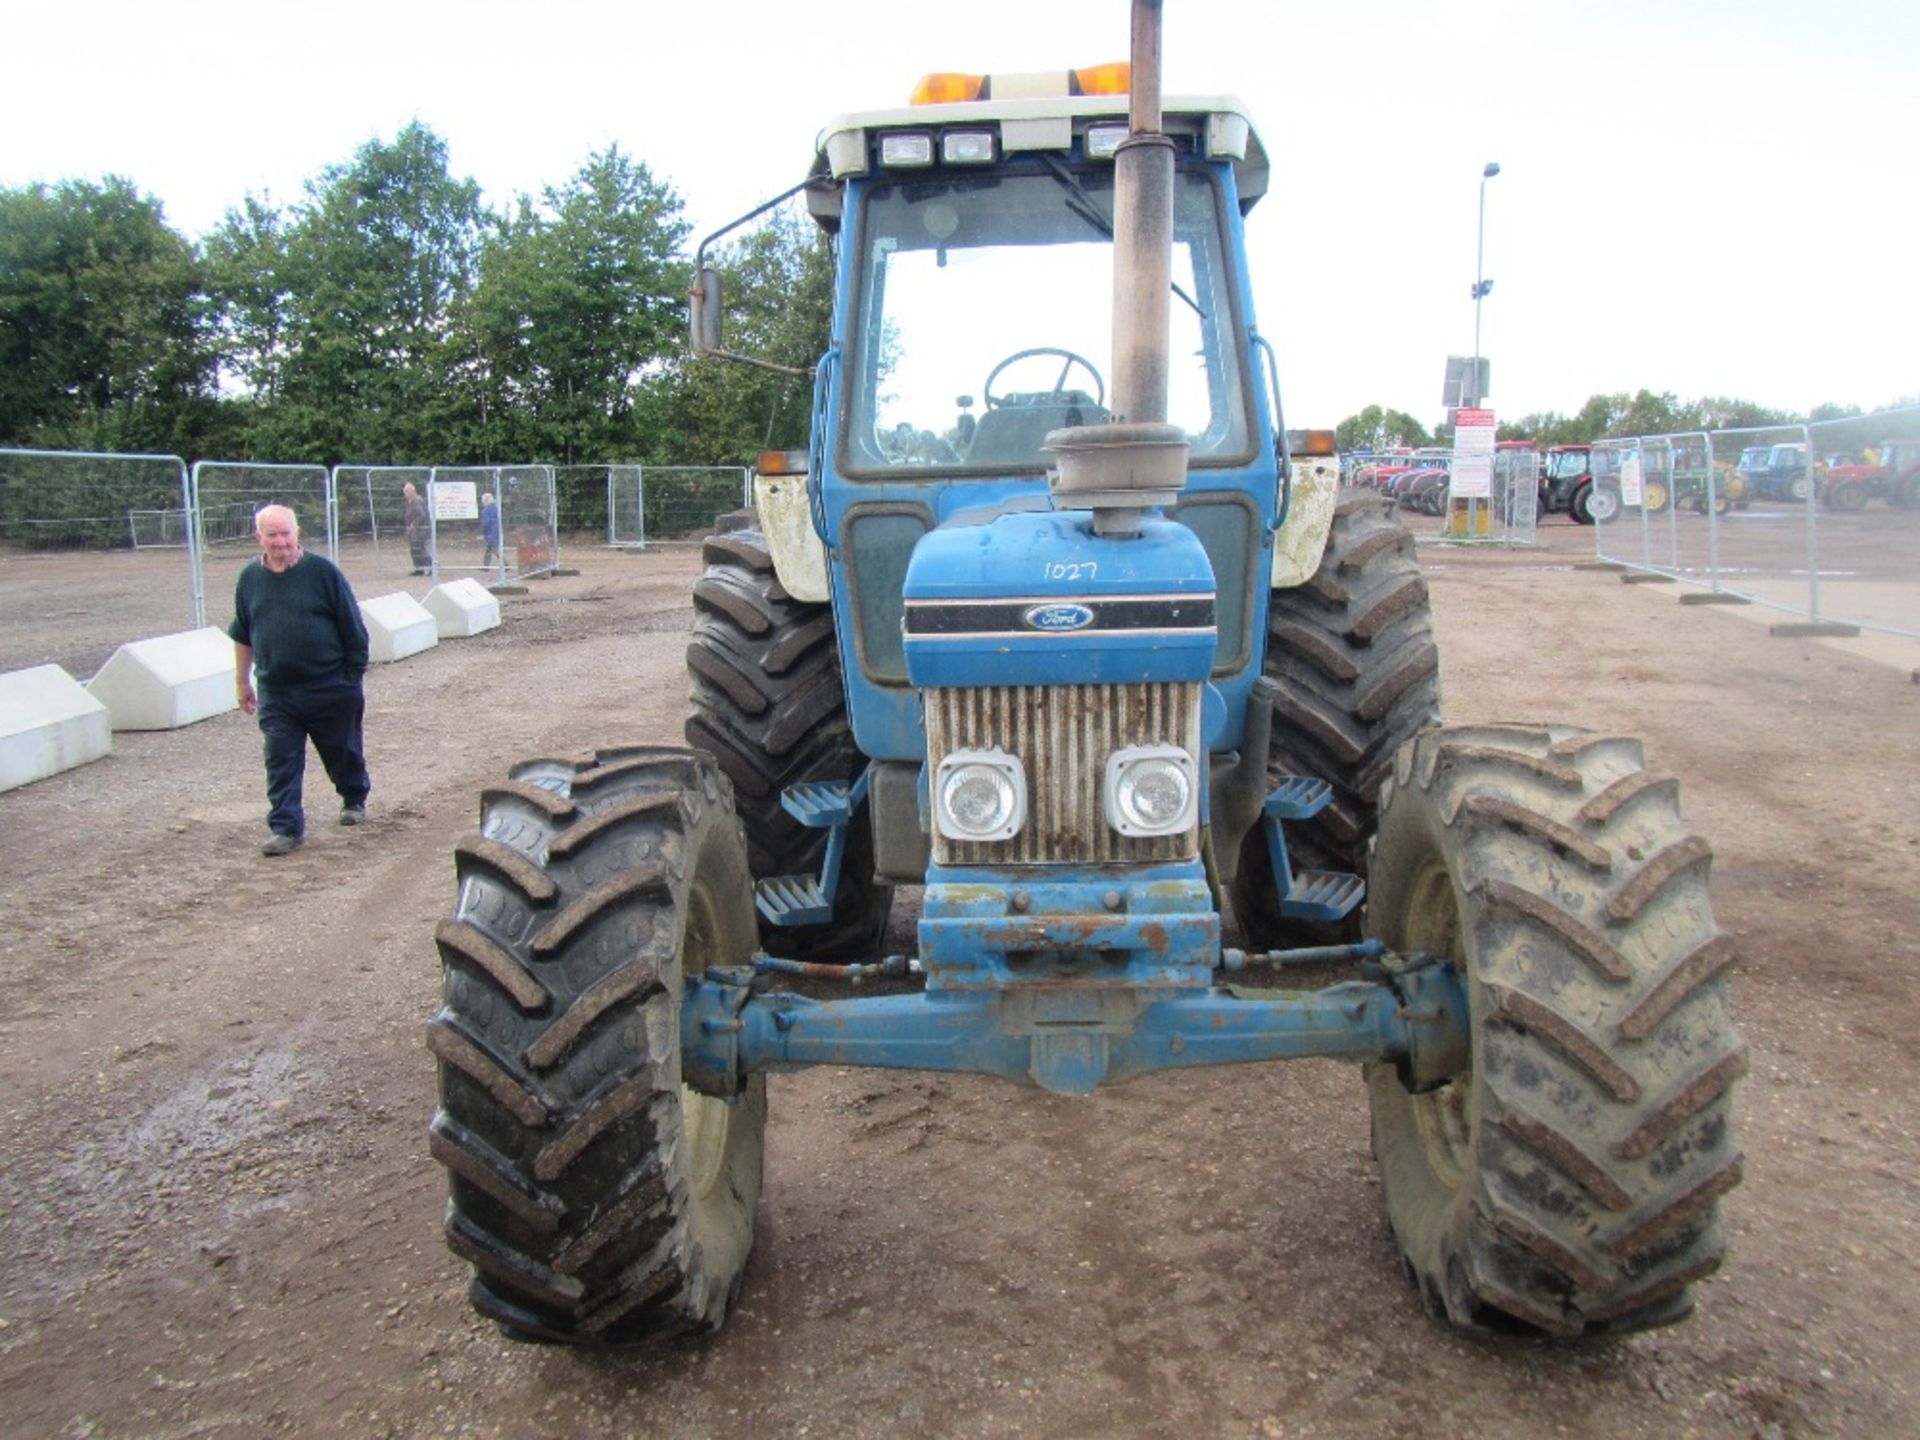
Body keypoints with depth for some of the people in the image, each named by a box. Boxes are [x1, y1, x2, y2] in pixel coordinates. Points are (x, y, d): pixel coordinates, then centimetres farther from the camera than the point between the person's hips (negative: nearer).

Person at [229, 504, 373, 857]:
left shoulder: (323, 572, -9)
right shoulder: (250, 579, 4)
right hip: (276, 692, 3)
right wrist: (242, 681, 17)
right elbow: (243, 636, 15)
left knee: (343, 752, 13)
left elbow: (353, 630, -5)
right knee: (281, 761, 0)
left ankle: (355, 800, 38)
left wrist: (355, 678, -5)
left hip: (331, 686, -3)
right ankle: (286, 828, 5)